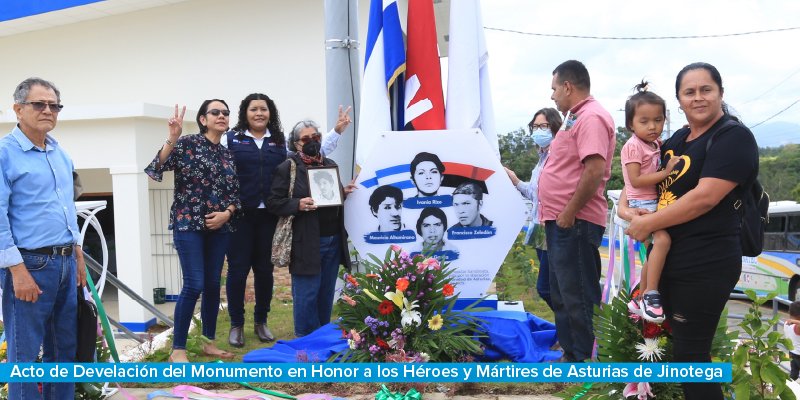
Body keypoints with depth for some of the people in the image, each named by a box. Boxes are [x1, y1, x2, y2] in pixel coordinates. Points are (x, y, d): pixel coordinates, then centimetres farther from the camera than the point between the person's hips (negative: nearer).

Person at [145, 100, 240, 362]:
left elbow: (235, 193, 13)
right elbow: (157, 167, -17)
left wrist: (226, 213, -5)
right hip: (189, 224, -6)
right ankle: (178, 350, 2)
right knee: (194, 285, -10)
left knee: (213, 284, 9)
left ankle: (209, 342, 22)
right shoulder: (188, 143, -4)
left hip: (218, 227, 6)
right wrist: (172, 138, -28)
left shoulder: (228, 155, 12)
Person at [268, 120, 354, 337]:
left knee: (327, 293, 14)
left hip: (333, 240, 6)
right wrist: (298, 205, -21)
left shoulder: (330, 165, 15)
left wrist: (344, 192, 3)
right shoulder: (287, 168, -3)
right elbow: (273, 202, -6)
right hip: (306, 243, -6)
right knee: (306, 294, 0)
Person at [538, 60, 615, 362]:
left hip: (574, 222, -11)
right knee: (561, 294, 18)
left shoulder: (591, 117, -15)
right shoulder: (577, 117, 18)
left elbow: (595, 171, -26)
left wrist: (568, 213, -21)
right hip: (560, 221, 11)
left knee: (577, 297, -3)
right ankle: (570, 354, 31)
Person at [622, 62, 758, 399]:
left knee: (689, 355, -1)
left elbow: (705, 197, -24)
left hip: (706, 266, -9)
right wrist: (624, 205, -3)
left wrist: (647, 224, -18)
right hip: (669, 260, 9)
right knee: (680, 343, 20)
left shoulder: (734, 138, -13)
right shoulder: (676, 141, 13)